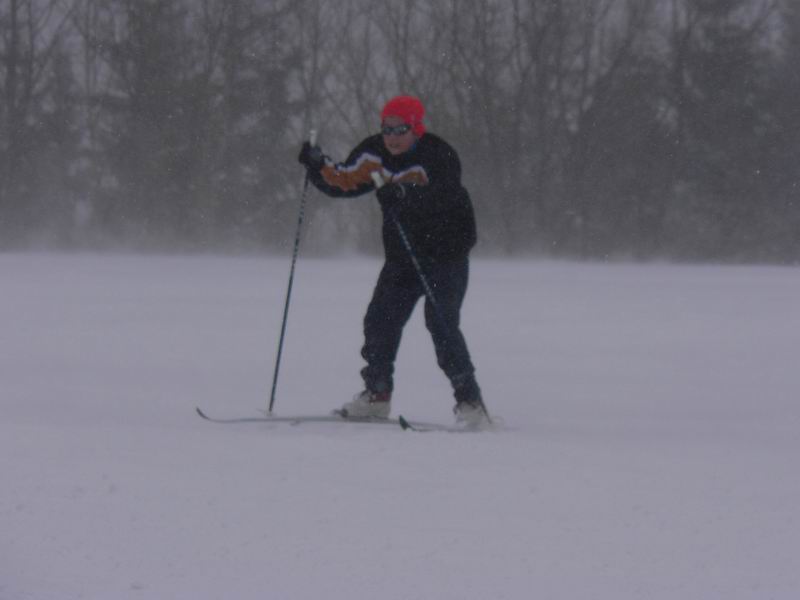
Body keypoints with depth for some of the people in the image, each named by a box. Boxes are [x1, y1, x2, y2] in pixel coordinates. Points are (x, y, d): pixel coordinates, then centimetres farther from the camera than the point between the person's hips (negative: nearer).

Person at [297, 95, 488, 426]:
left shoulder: (438, 156, -20)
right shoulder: (376, 154, 1)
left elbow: (439, 196, -37)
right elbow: (343, 182, 10)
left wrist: (403, 192, -54)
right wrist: (317, 165, -9)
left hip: (447, 253, -7)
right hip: (402, 257, 7)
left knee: (441, 323, -16)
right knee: (380, 320, 2)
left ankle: (469, 401, -12)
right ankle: (377, 394, 17)